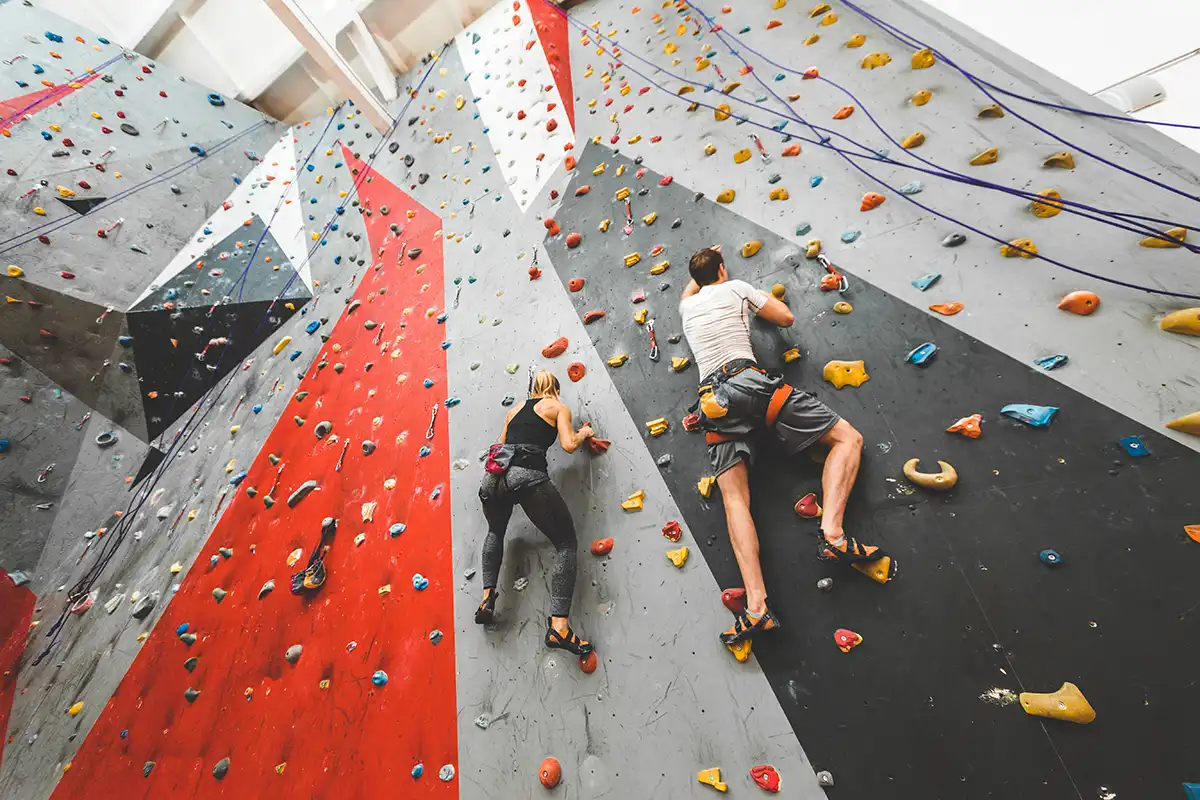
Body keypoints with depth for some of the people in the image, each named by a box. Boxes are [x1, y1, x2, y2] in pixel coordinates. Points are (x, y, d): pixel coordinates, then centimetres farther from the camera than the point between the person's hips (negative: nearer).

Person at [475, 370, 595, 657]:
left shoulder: (515, 410, 27)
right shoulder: (559, 407, 13)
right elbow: (568, 444, -1)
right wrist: (583, 433, 19)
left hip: (494, 475, 6)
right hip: (528, 475, -5)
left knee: (495, 532, 35)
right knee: (566, 541, 6)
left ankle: (487, 597, 23)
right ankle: (558, 625, -3)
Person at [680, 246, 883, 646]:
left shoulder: (687, 305, 26)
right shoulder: (736, 288, 15)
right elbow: (786, 318, 22)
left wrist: (702, 269, 63)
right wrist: (761, 297, 39)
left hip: (713, 400, 4)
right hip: (751, 382, -3)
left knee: (735, 499, -6)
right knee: (848, 437, 7)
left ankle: (757, 607, -20)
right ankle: (833, 533, -14)